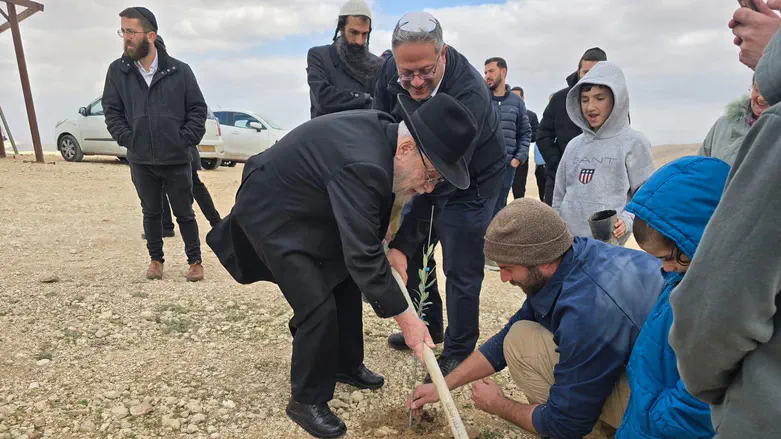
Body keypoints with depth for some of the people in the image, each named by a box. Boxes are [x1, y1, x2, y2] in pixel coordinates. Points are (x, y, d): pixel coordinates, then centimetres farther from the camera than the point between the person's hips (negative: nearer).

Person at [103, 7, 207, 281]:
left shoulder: (180, 70, -5)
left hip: (176, 159, -2)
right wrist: (126, 138, -5)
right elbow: (111, 110, 7)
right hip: (141, 160, 2)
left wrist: (186, 140, -8)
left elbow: (198, 109, 0)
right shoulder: (117, 71, 0)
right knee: (151, 213, 13)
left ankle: (195, 261, 19)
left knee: (184, 213, 7)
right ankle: (156, 260, 27)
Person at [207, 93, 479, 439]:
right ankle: (306, 401, 9)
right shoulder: (361, 164, -37)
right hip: (271, 214, -9)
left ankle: (346, 365, 34)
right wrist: (406, 319, -28)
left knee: (347, 285, 14)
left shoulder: (384, 133, -9)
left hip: (309, 210, 10)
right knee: (318, 306, -12)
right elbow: (362, 255, -35)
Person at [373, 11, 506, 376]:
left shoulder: (469, 96, -37)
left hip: (470, 184, -7)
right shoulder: (391, 69, -17)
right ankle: (428, 325, 35)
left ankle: (458, 353, 16)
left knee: (461, 270, -3)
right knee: (413, 249, 14)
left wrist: (400, 242, -38)